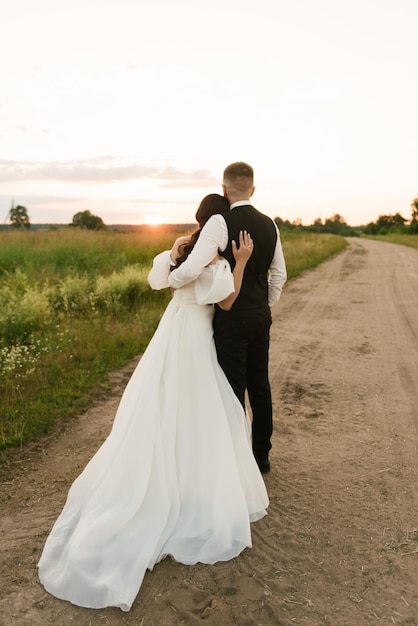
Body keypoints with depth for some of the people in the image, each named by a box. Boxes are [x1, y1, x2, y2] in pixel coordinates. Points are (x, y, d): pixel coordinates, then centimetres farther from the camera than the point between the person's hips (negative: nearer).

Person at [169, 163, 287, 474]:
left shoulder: (220, 222, -14)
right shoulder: (269, 224, 7)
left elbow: (192, 269, -24)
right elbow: (279, 275, 13)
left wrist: (171, 280, -3)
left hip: (232, 318, -7)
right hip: (261, 317, 7)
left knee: (234, 390, 4)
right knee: (260, 386, 17)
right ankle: (261, 456, 32)